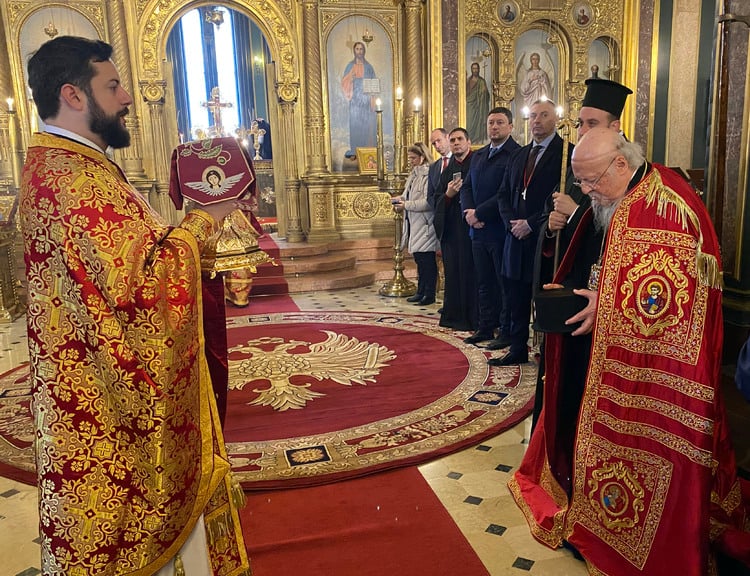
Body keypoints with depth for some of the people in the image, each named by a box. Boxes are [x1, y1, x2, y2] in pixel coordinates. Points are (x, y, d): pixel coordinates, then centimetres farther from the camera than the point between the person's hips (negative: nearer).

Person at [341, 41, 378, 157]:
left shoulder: (368, 66, 9)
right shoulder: (350, 66, 9)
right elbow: (344, 82, 2)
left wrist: (370, 89, -9)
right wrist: (350, 78, -17)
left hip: (367, 99, 0)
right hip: (355, 99, 0)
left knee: (368, 124, -4)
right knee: (355, 124, -5)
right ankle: (355, 151, -2)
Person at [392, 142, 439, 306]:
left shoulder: (428, 174, -15)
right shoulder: (414, 174, 15)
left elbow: (428, 202, -21)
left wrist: (406, 205, -16)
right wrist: (401, 198, 4)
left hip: (425, 224, -9)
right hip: (414, 224, 10)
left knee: (427, 260, -2)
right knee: (419, 259, 15)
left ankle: (429, 294, 7)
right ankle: (421, 292, 24)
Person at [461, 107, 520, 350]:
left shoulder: (517, 154, -9)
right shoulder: (478, 155, 17)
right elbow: (466, 187, 14)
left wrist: (480, 213, -16)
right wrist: (468, 211, -5)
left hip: (501, 230, -7)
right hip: (478, 230, 7)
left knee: (505, 283, 3)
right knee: (484, 283, 14)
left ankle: (506, 332, 12)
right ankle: (485, 328, 24)